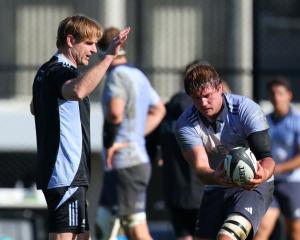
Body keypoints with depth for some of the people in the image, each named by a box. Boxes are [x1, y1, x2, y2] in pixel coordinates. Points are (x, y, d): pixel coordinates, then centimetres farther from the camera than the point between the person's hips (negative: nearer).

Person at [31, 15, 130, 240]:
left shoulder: (45, 71, 17)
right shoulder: (62, 71, -15)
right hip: (67, 174, -11)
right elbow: (77, 90, -41)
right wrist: (108, 57, -41)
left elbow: (34, 108, 37)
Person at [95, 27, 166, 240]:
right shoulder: (138, 76, 16)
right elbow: (159, 110, 32)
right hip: (139, 160, 10)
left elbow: (115, 113, -30)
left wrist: (110, 142, -14)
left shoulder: (117, 75, -12)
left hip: (125, 166, -10)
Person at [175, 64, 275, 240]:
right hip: (216, 189, 5)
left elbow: (266, 157, -24)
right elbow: (200, 167, -25)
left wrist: (264, 173, -49)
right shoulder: (186, 124, -11)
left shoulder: (246, 109, -18)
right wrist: (216, 177, -50)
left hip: (254, 186, -5)